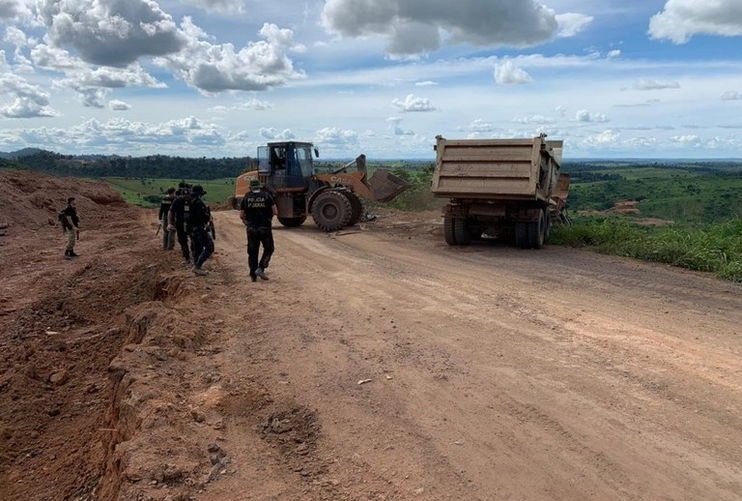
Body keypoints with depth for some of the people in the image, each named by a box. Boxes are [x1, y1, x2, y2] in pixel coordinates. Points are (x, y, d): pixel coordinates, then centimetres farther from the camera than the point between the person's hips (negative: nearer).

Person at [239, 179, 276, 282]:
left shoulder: (246, 197, 3)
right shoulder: (267, 196, 0)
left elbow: (241, 215, 2)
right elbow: (275, 212, -3)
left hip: (251, 228, 2)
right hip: (265, 228, -2)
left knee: (252, 252, 10)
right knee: (269, 249, 13)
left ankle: (253, 275, 11)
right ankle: (260, 268, -3)